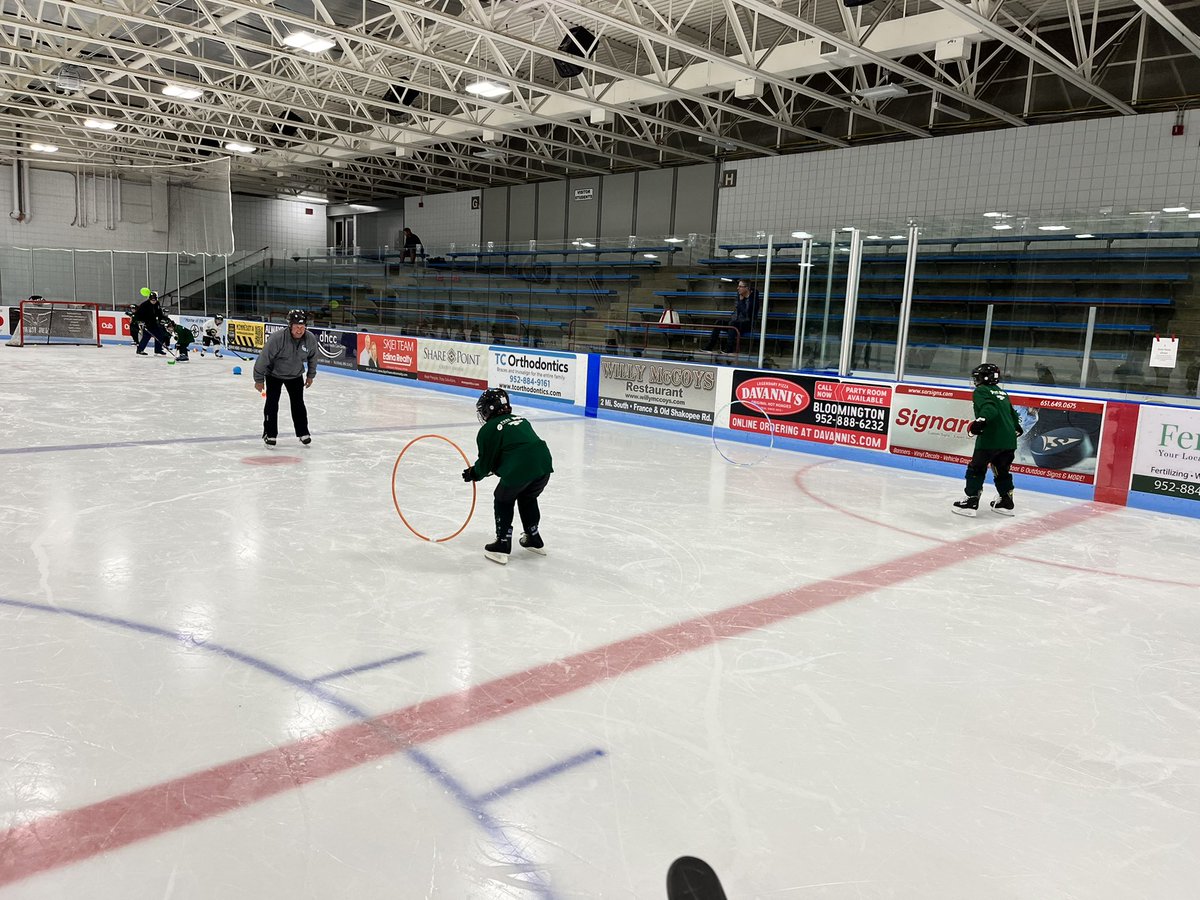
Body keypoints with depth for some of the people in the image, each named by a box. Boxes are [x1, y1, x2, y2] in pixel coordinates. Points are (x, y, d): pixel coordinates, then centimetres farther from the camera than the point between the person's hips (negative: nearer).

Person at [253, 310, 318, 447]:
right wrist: (259, 379, -17)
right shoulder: (277, 338, -33)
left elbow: (312, 357, 2)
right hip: (274, 374, -3)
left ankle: (303, 433, 18)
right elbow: (264, 357, -24)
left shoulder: (310, 340, -19)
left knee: (298, 403, 5)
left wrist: (311, 375, 11)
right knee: (272, 402, -7)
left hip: (295, 375, 3)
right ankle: (269, 434, 4)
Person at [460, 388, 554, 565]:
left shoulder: (487, 430, 5)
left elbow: (486, 462, 9)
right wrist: (496, 468, 41)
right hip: (544, 464, 6)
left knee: (503, 501, 18)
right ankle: (534, 540, 40)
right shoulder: (520, 420, 25)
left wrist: (473, 473, 29)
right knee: (527, 498, 30)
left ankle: (502, 546, 18)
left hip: (519, 470, -6)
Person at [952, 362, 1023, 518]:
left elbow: (989, 408, -21)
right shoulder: (1002, 393, 21)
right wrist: (1017, 427, 46)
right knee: (1001, 470, 18)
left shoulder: (981, 391, -3)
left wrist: (981, 420, -35)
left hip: (990, 438, -8)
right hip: (1009, 439, 8)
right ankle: (1006, 503, 22)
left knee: (976, 468, -1)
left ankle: (970, 502, -4)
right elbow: (1012, 413, 31)